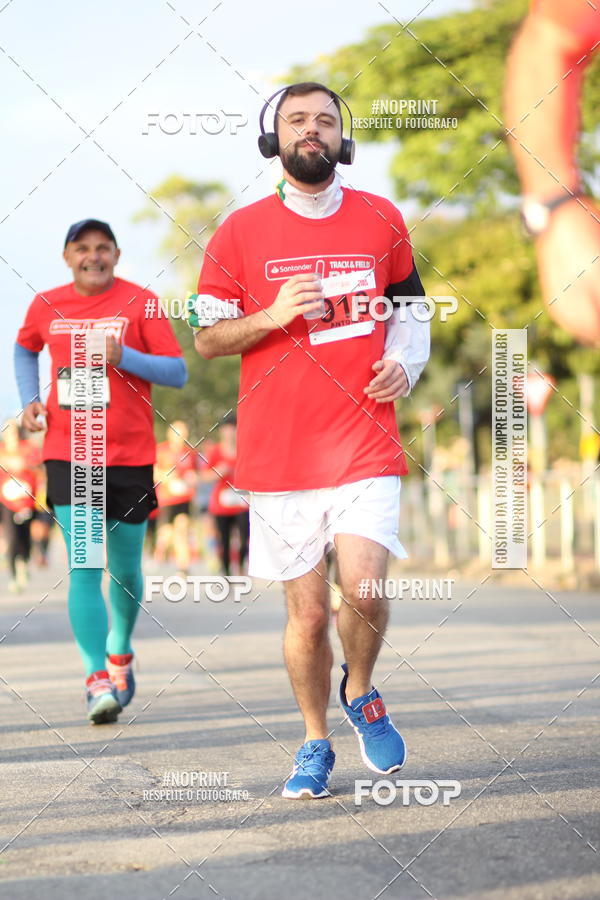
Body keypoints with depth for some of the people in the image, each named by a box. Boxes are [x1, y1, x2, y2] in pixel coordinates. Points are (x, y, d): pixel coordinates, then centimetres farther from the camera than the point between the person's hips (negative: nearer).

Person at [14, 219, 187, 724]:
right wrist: (30, 400, 9)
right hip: (67, 454, 0)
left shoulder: (140, 303, -4)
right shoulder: (47, 306, 5)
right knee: (84, 566, -13)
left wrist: (123, 356, -20)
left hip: (130, 456, 0)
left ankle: (120, 652, 39)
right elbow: (25, 349, 26)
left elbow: (178, 373, -5)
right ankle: (98, 679, -14)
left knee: (125, 568, 12)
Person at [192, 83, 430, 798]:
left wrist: (404, 362, 0)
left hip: (365, 440, 0)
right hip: (277, 454, 0)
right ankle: (315, 744, 23)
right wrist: (272, 316, -12)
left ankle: (360, 692, 16)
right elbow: (206, 337, 5)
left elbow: (409, 306, 20)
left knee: (363, 590, -15)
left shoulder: (381, 221, 8)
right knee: (307, 612, 3)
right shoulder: (240, 232, 2)